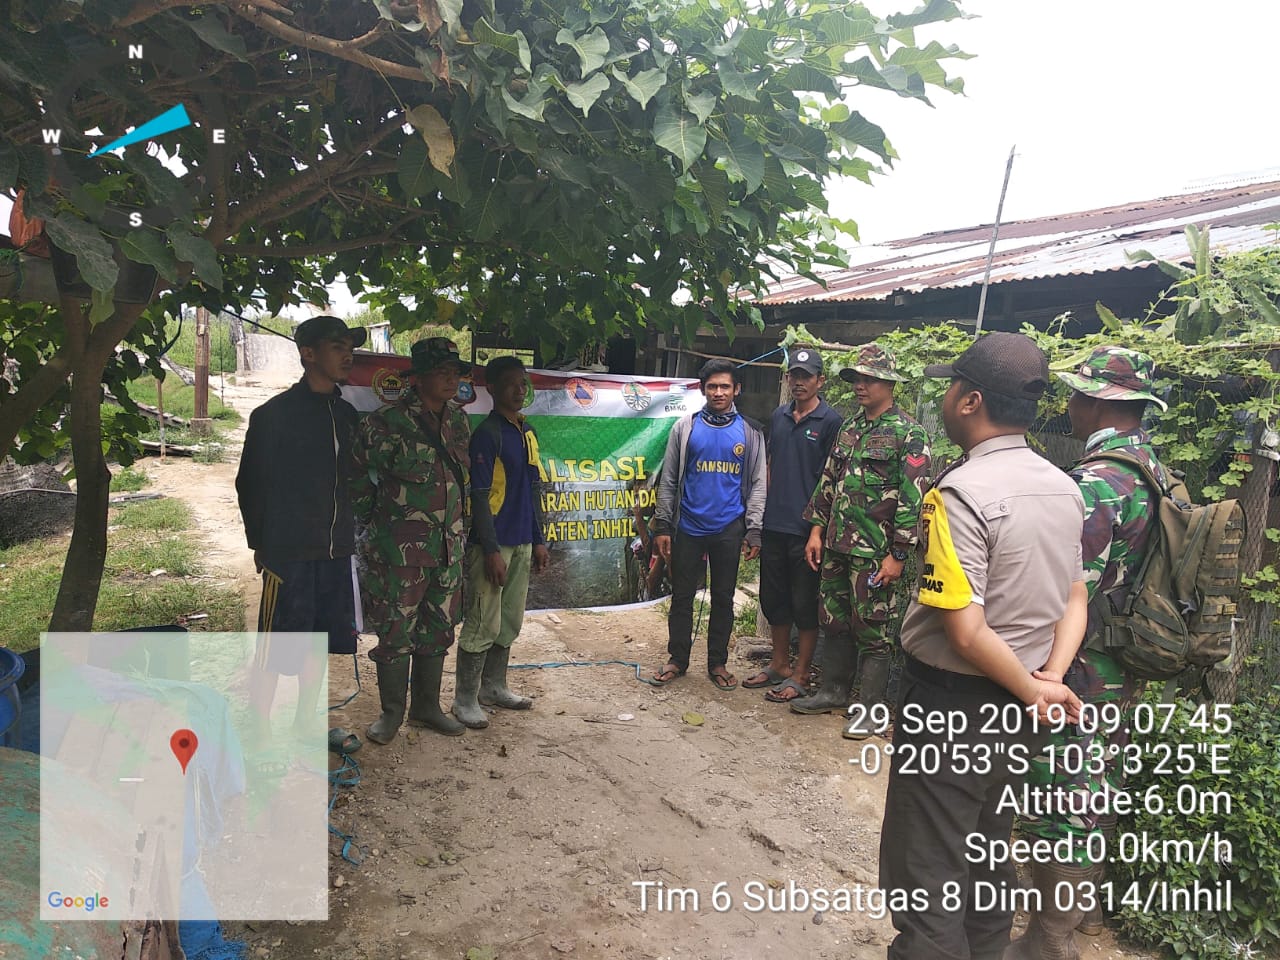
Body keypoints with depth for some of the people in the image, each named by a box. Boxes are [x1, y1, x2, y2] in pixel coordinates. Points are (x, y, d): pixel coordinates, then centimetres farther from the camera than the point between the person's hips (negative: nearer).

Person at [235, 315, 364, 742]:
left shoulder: (346, 414, 10)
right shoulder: (274, 414, -8)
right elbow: (250, 483, -3)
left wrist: (345, 530, 14)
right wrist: (261, 543, -1)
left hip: (334, 550, 6)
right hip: (288, 552, -6)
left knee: (320, 641, 15)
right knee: (274, 649, -2)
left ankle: (305, 724, 31)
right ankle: (261, 735, 12)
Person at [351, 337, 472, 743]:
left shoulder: (458, 419, 6)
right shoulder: (387, 423, -14)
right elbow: (356, 474, -9)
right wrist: (372, 519, -3)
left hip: (449, 546, 6)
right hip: (400, 549, -6)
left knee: (437, 631, 15)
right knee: (395, 632, 4)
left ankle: (427, 706, 31)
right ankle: (392, 712, 22)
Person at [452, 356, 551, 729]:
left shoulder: (528, 432, 13)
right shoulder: (487, 434, -11)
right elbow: (480, 496, -14)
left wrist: (538, 541, 15)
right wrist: (492, 550, -17)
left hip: (522, 543, 8)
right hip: (494, 544, -8)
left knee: (510, 622, 15)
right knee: (483, 625, -2)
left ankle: (493, 687, 29)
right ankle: (465, 699, 10)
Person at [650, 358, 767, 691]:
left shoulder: (750, 432, 4)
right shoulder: (685, 428, 3)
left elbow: (758, 484, 4)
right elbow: (669, 480, 4)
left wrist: (753, 532, -3)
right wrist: (662, 527, -1)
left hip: (729, 529, 0)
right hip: (688, 527, 0)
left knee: (723, 598, 9)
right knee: (682, 596, 8)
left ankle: (717, 663, 22)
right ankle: (677, 659, 22)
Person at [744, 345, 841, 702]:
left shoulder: (830, 421, -7)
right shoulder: (779, 416, 11)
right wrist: (762, 511, 11)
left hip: (806, 526, -6)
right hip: (774, 524, 7)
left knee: (805, 604, 4)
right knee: (773, 598, 15)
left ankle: (800, 675, 15)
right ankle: (779, 664, 30)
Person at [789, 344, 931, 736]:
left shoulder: (908, 433, -9)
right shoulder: (850, 428, 13)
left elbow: (912, 499, -14)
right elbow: (828, 481, 17)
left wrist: (897, 555, -17)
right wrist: (817, 530, 11)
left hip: (874, 552, -7)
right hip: (836, 545, 7)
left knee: (872, 630, 2)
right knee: (835, 622, 16)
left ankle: (869, 709, 13)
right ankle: (833, 691, 31)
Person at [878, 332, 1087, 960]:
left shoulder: (961, 493, -23)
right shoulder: (1065, 489, 3)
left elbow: (966, 630, -25)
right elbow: (1074, 600, 9)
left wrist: (1033, 690, -11)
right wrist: (1051, 678, -3)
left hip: (953, 705, -8)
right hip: (1018, 714, 8)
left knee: (925, 878, 5)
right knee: (988, 861, 24)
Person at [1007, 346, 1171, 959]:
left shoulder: (1095, 484, -24)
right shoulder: (1158, 472, 6)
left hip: (1083, 674, -9)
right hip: (1126, 672, 9)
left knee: (1060, 801, 4)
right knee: (1098, 788, 23)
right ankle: (1084, 904, 42)